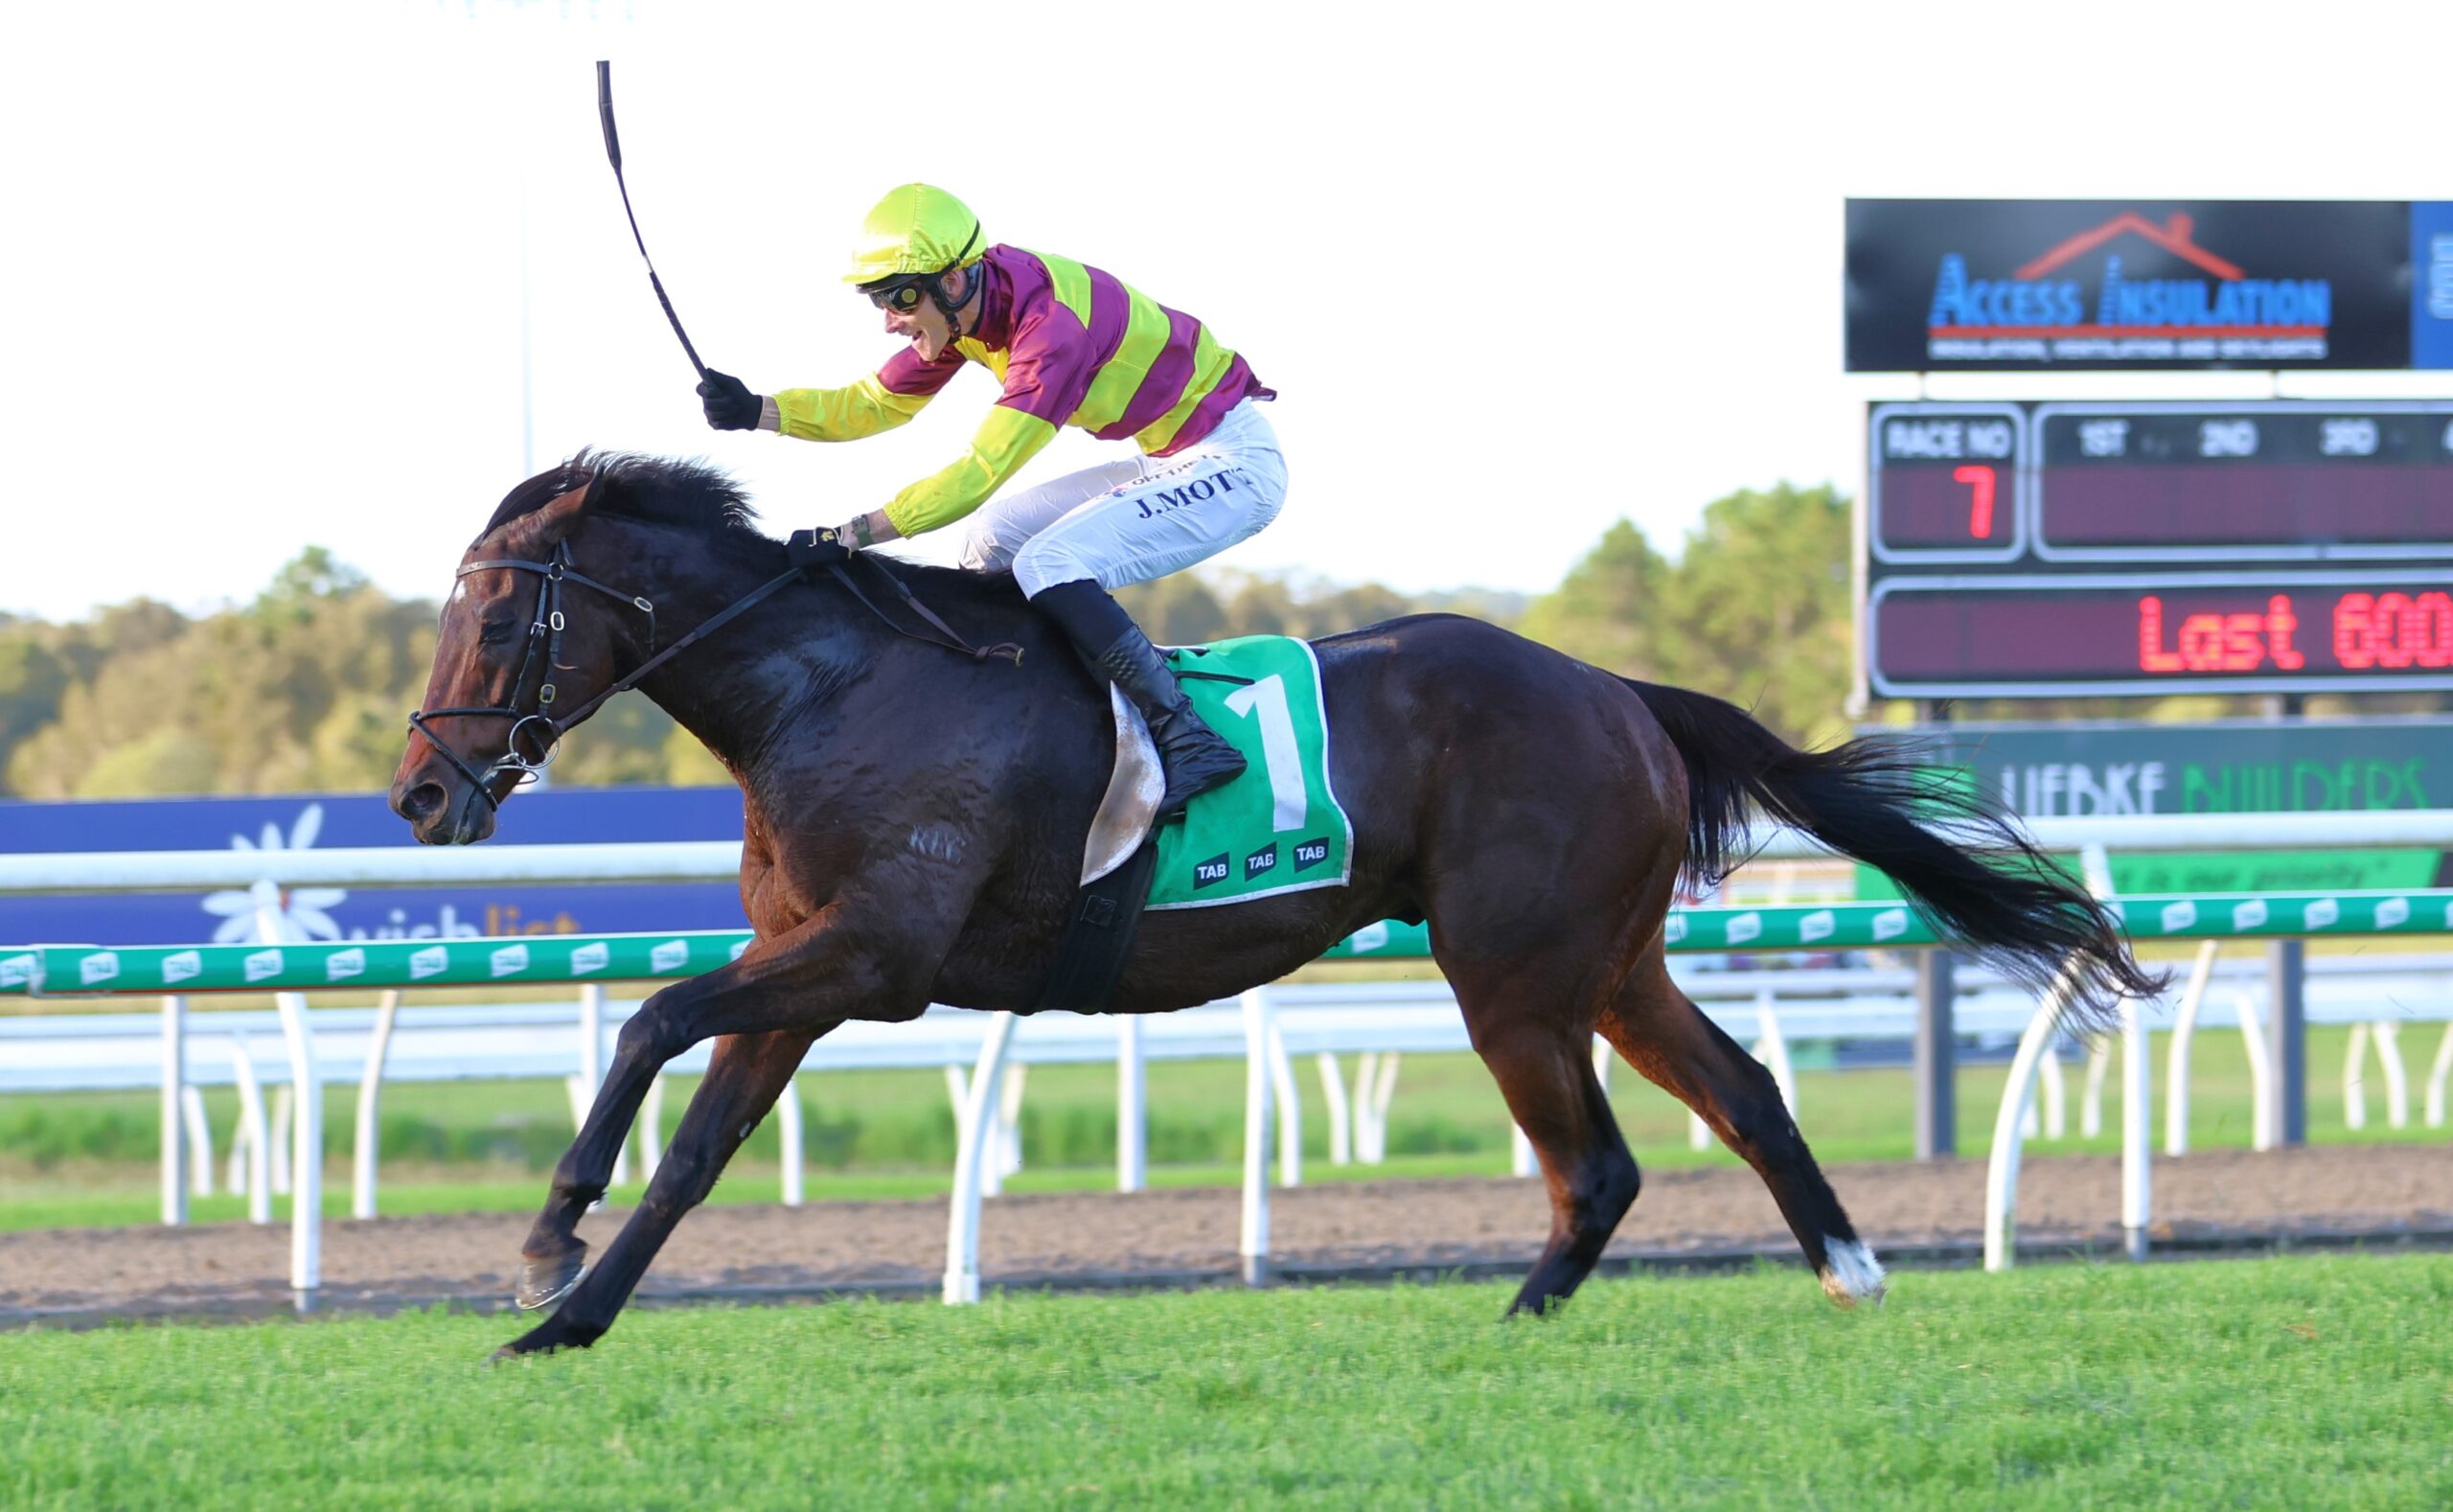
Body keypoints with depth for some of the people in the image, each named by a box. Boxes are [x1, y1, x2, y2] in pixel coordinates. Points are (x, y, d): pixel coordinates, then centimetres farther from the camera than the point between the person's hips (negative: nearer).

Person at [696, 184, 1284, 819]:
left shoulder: (1052, 324, -28)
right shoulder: (964, 311, -1)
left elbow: (980, 472, -32)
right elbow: (874, 403, 9)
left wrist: (849, 536, -35)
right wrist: (758, 412, -7)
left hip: (1232, 462, -10)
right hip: (1171, 463, 10)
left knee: (1047, 565, -22)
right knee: (990, 542, 9)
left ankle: (1189, 741, -26)